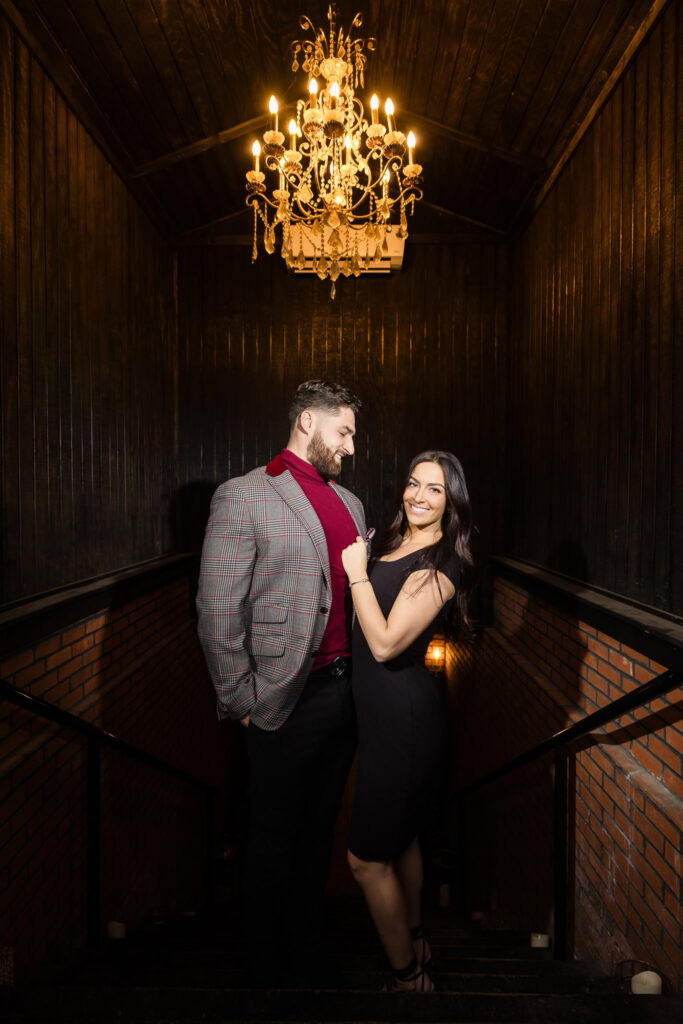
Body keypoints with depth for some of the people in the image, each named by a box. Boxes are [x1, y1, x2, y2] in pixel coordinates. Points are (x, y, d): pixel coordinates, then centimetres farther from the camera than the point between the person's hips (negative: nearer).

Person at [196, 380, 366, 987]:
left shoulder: (349, 503, 12)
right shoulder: (243, 497, -10)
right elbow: (218, 612, -12)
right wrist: (241, 702, -11)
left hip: (346, 690, 6)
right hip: (286, 702, -6)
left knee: (320, 832, 20)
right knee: (274, 841, 11)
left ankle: (307, 954, 39)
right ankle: (268, 969, 33)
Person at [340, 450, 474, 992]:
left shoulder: (440, 565, -20)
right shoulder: (396, 544, 7)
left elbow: (385, 644, -25)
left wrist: (357, 572, -21)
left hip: (403, 718, -9)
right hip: (385, 711, 9)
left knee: (367, 857, 2)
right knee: (401, 836, 25)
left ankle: (407, 975, 22)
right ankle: (415, 940, 46)